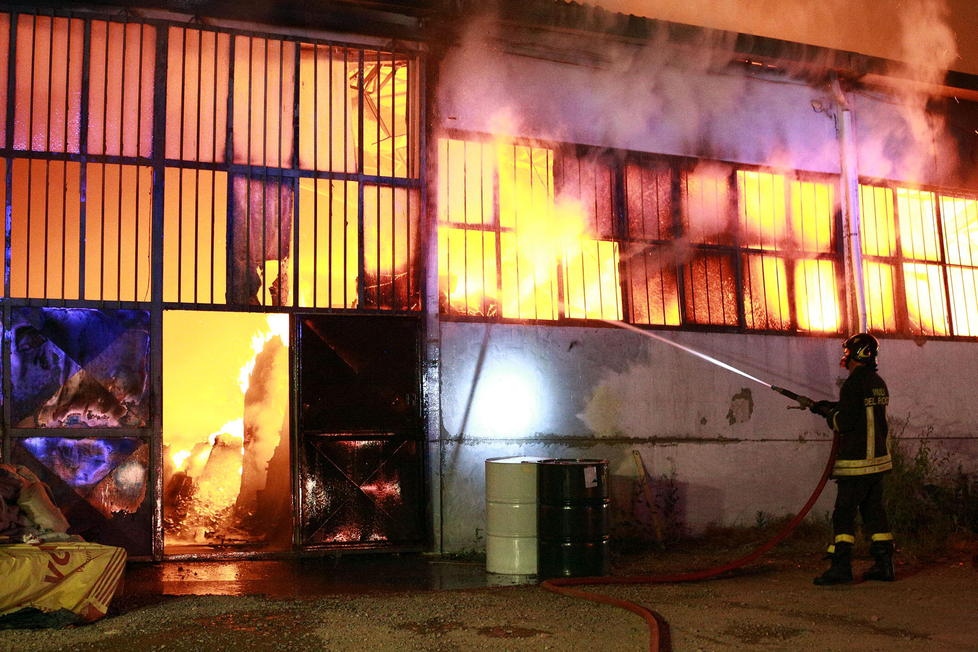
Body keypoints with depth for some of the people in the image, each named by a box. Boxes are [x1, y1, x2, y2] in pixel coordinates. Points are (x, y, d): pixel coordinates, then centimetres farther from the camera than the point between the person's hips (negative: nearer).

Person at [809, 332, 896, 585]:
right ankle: (884, 564, 14)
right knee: (874, 510, 13)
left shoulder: (854, 383, -15)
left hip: (856, 461, -8)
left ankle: (841, 566, -8)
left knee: (844, 513, -6)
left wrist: (828, 412, 1)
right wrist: (832, 407, 16)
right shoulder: (878, 382, 13)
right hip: (878, 458, 9)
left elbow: (844, 422, -17)